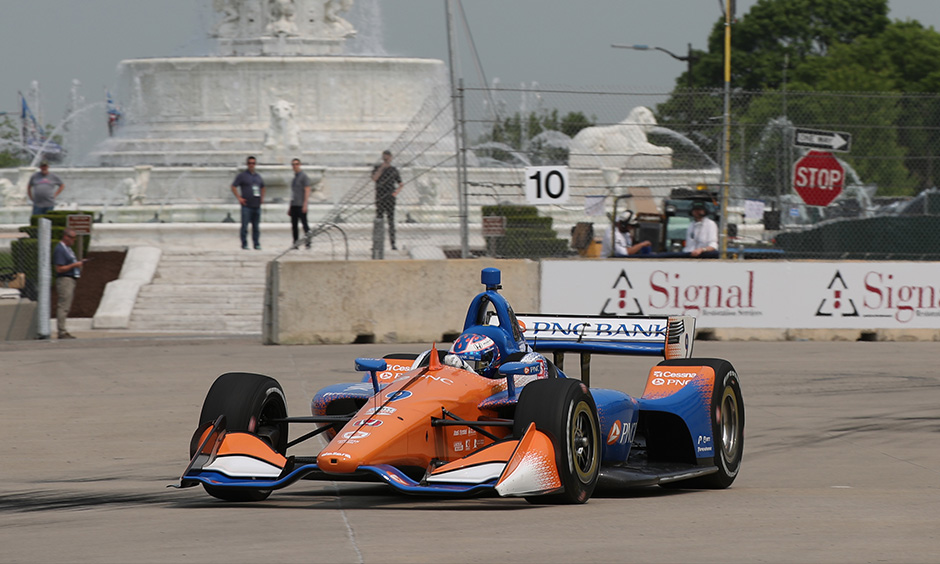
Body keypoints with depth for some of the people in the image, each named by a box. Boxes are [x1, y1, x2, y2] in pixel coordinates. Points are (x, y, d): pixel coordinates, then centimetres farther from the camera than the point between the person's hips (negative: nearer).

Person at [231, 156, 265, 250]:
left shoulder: (258, 176, 16)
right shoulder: (242, 175, -1)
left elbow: (262, 187, 33)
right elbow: (233, 187, -3)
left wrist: (262, 198, 19)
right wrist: (239, 198, -10)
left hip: (257, 205, 5)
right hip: (247, 205, -5)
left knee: (256, 226, 7)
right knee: (245, 225, -5)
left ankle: (257, 244, 12)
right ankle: (244, 244, 0)